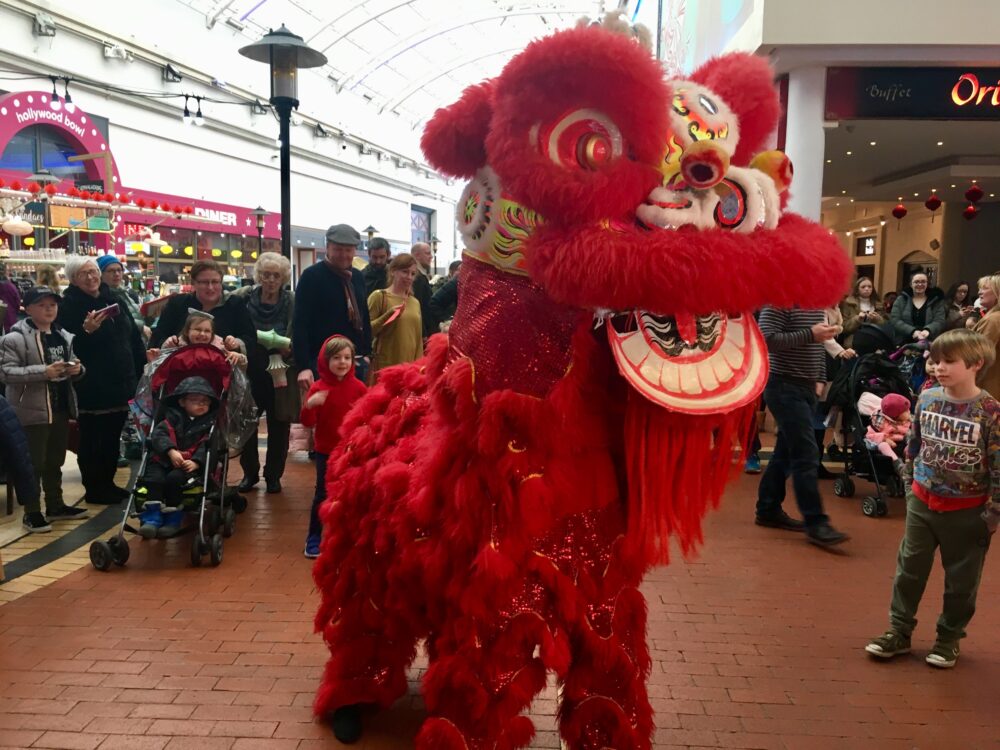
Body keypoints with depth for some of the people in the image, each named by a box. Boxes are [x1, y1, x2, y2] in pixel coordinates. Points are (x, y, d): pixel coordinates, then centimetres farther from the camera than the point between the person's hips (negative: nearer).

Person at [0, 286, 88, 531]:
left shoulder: (64, 336, 10)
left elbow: (74, 367, 21)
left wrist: (77, 369, -3)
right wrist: (43, 371, -26)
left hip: (61, 408, 7)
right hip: (33, 411, -7)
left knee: (55, 462, 18)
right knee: (34, 464, 1)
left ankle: (55, 506, 30)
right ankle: (32, 512, 11)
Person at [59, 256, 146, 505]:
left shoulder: (112, 298, 10)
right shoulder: (69, 305, -9)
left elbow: (133, 335, 13)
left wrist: (141, 370, 11)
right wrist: (86, 331, -33)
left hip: (121, 381, 7)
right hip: (91, 385, -6)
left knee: (113, 436, 14)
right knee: (92, 439, 3)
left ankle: (108, 483, 26)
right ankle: (93, 489, 13)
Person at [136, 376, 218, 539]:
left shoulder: (210, 423, 9)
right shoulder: (173, 417, 12)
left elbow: (207, 446, -4)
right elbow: (158, 434, -4)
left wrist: (196, 462, -23)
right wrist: (171, 451, -22)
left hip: (190, 464, -2)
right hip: (164, 460, 2)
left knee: (174, 479, -29)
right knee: (155, 479, -26)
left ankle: (172, 518, -15)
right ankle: (151, 517, -22)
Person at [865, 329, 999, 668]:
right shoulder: (927, 399, -4)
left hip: (966, 512, -4)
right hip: (923, 503, 4)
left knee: (961, 580, 12)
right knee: (909, 569, 12)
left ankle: (949, 638, 30)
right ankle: (899, 631, 25)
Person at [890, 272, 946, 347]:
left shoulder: (936, 301, 12)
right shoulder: (901, 300, 11)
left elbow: (939, 321, -1)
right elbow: (895, 321, -1)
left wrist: (928, 330, -24)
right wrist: (912, 331, -18)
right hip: (904, 344, 0)